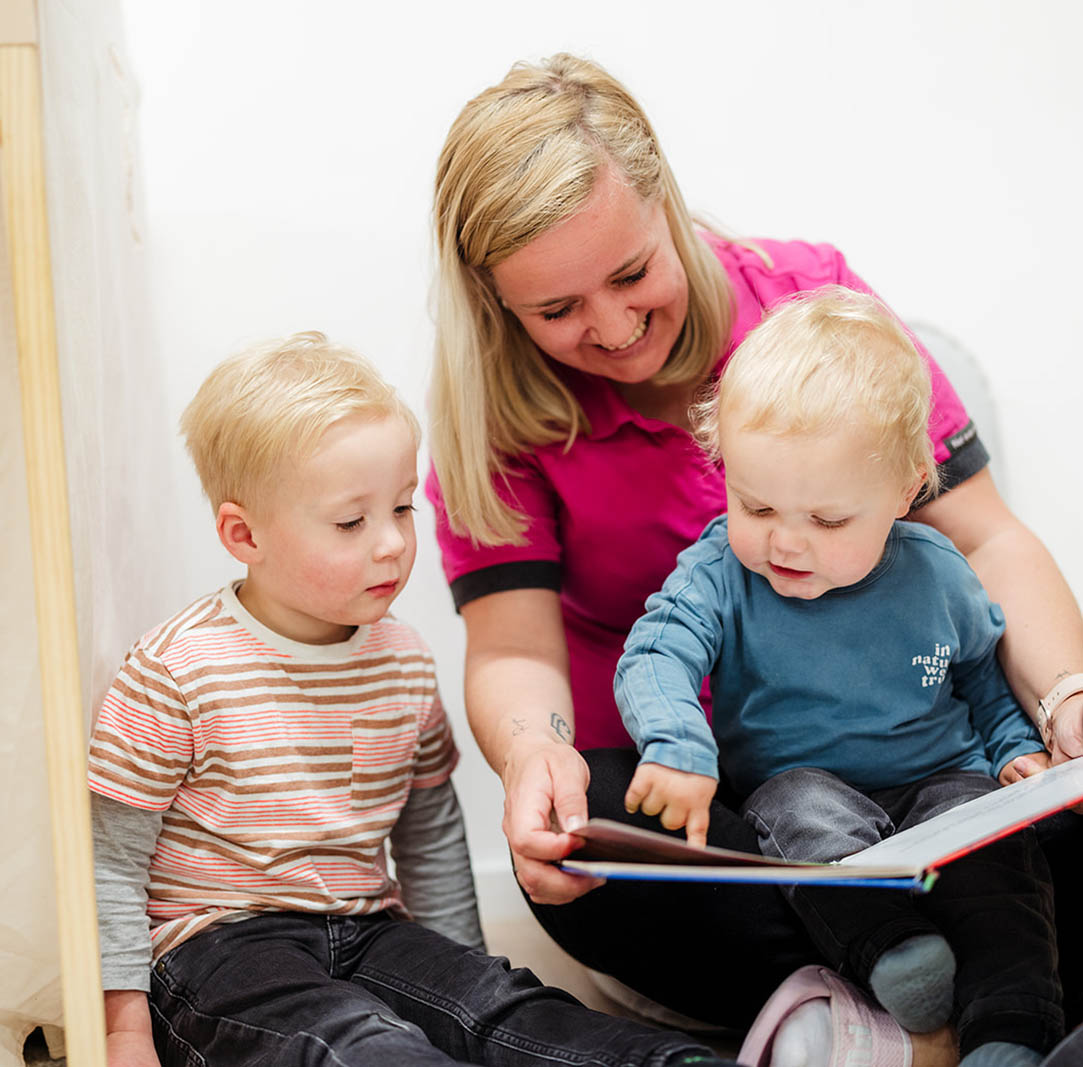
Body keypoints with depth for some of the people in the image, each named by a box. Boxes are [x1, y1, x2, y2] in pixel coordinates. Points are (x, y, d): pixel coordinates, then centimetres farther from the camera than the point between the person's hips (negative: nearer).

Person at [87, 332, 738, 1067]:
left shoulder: (404, 663, 6)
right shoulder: (177, 671, -12)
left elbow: (433, 838, 19)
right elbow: (111, 861, -7)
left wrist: (460, 973, 15)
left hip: (363, 928, 5)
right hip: (215, 944, -5)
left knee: (499, 1006, -19)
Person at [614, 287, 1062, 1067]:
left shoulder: (937, 576, 0)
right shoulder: (718, 575, -8)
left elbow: (985, 675, 16)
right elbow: (654, 659, -22)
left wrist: (1020, 749, 0)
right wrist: (677, 747, -41)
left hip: (939, 776, 1)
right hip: (799, 782, -1)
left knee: (990, 834, -28)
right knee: (805, 812, -34)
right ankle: (889, 946, -40)